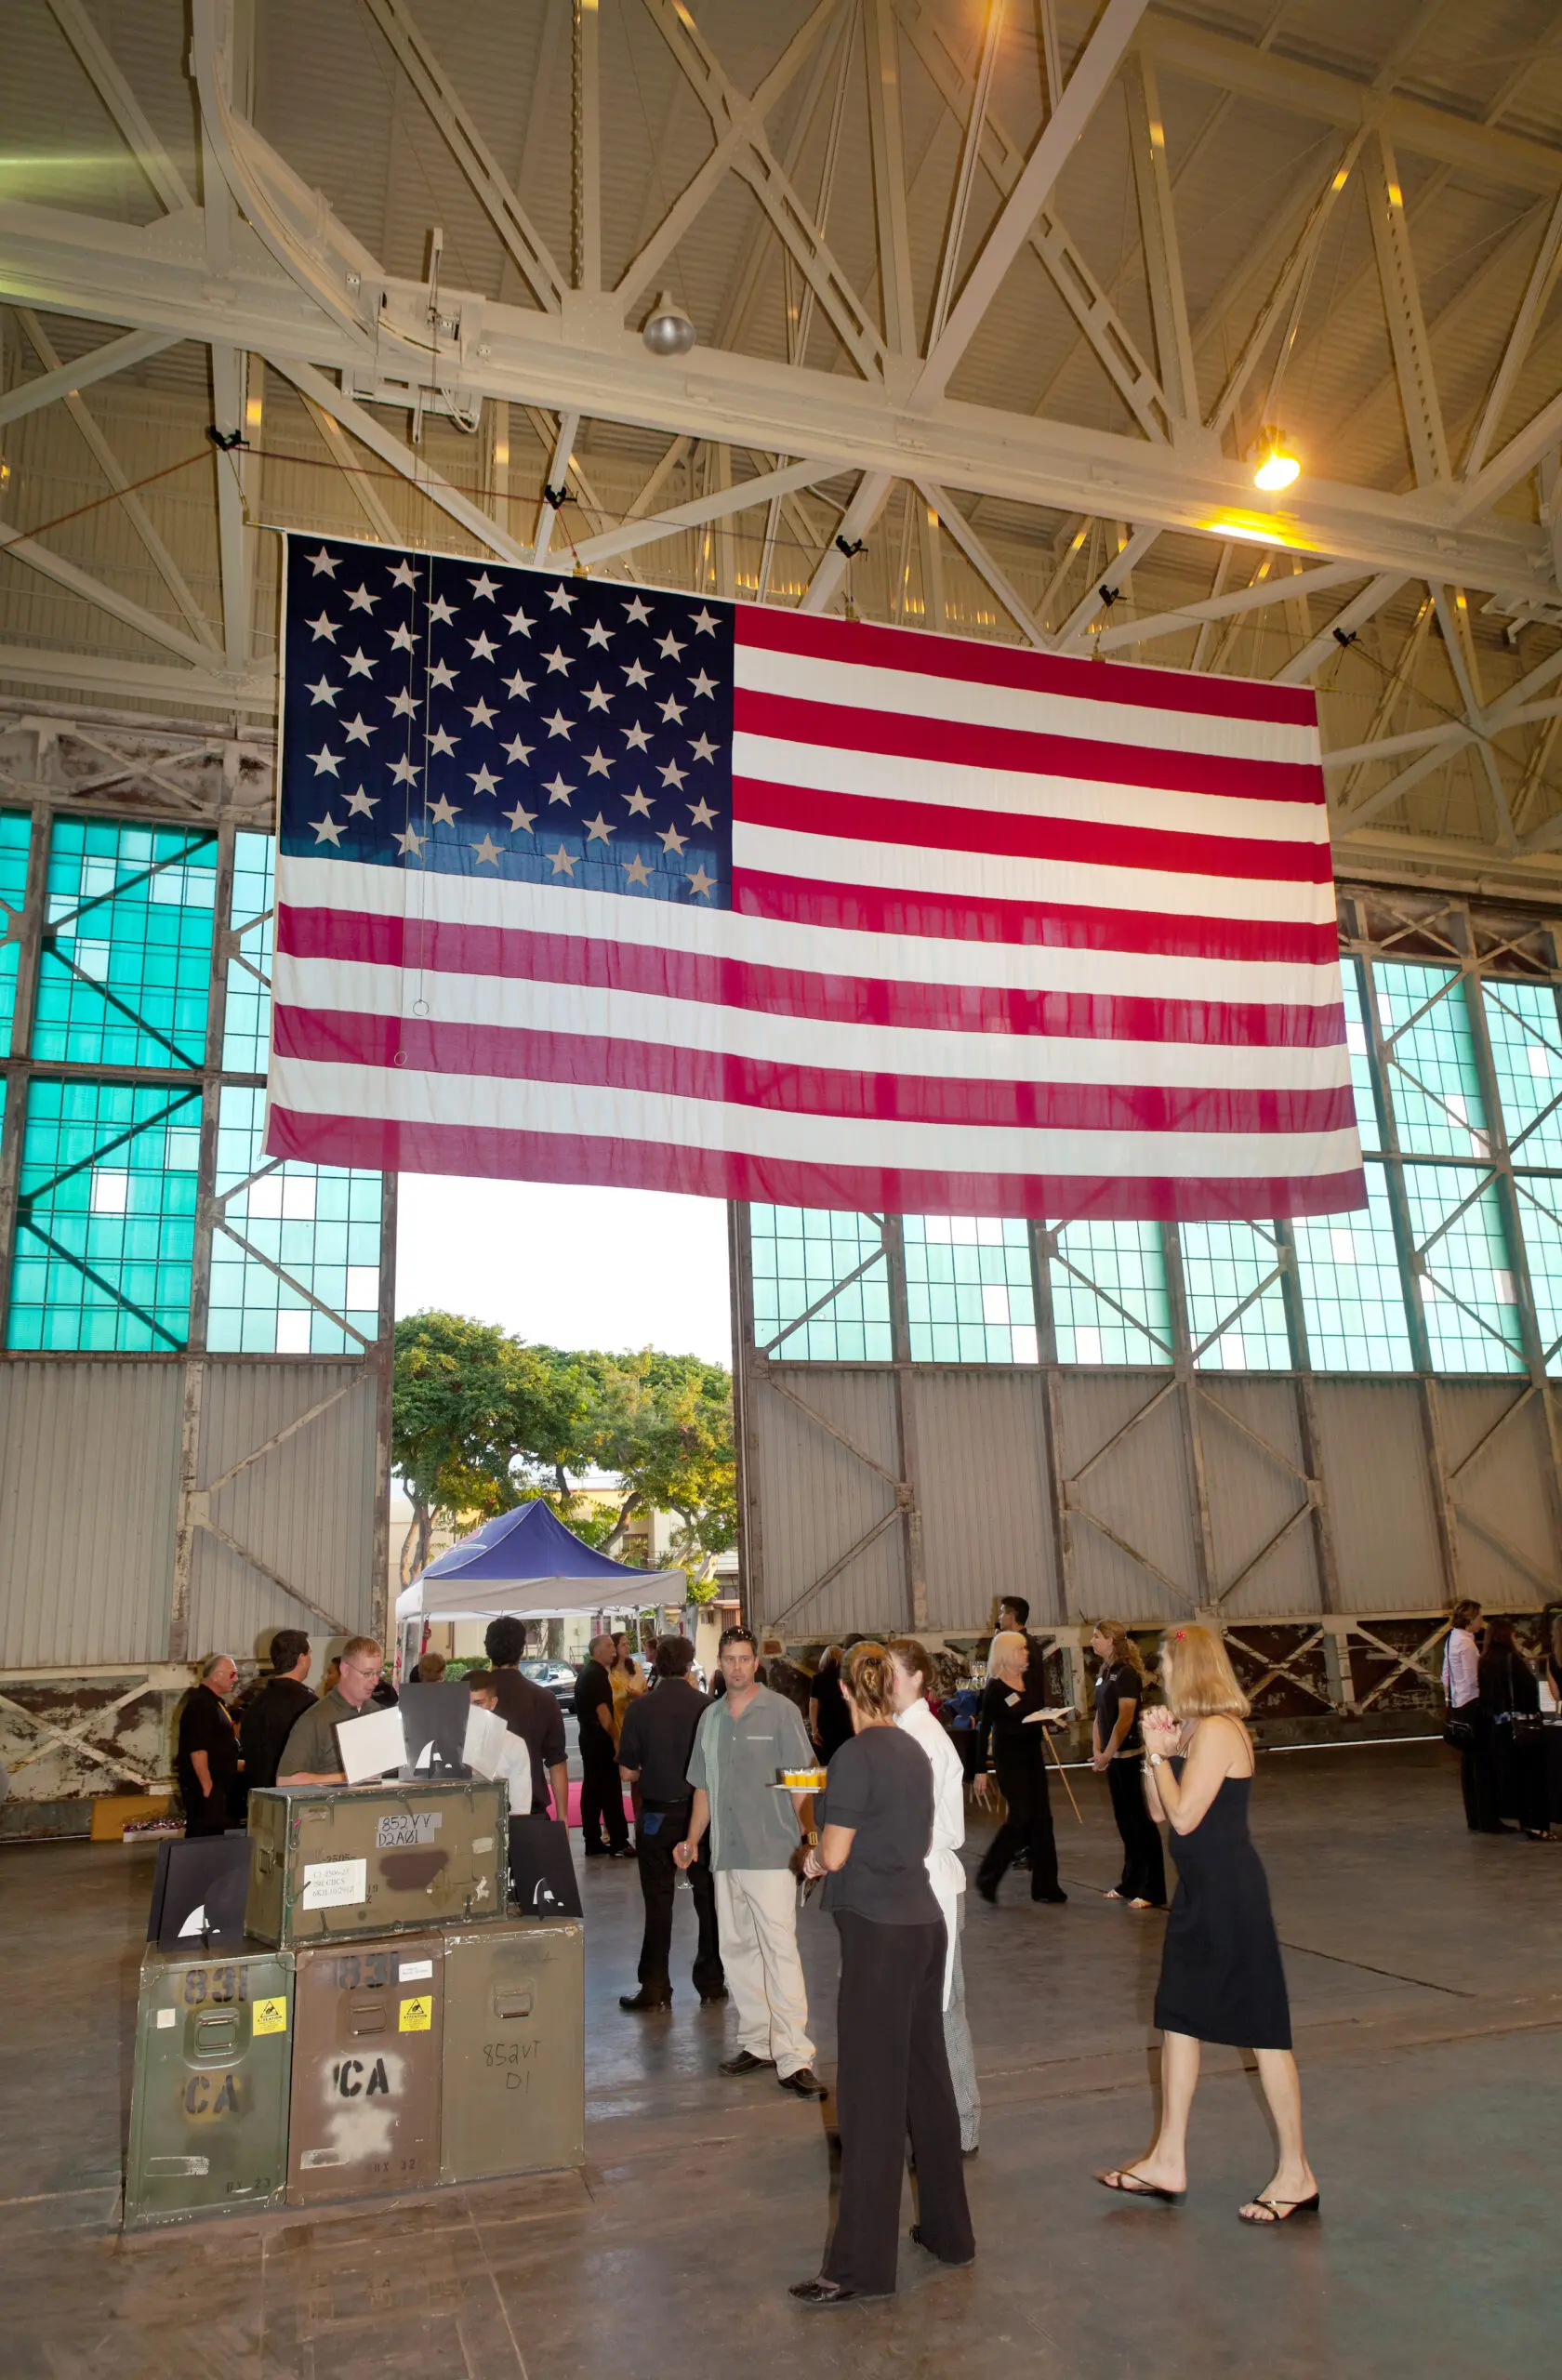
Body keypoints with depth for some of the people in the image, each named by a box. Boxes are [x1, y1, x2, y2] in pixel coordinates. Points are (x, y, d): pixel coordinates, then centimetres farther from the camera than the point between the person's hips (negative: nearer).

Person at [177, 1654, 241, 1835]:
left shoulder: (215, 1702, 15)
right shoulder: (201, 1704, -17)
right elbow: (197, 1750, -23)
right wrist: (208, 1788, -23)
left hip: (218, 1783, 10)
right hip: (204, 1784, -10)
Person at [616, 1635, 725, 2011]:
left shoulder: (640, 1708, -11)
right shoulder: (707, 1706, -10)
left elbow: (626, 1772, -8)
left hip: (657, 1814, -1)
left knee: (658, 1903, 9)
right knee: (708, 1899, 14)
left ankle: (655, 1989, 13)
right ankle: (711, 1983, 22)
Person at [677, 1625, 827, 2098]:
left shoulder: (781, 1711, -4)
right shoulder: (710, 1717, 11)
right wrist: (692, 1839, 10)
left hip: (772, 1852, -5)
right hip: (725, 1854, 6)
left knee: (780, 1951, -8)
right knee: (736, 1951, 11)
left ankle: (793, 2057, -3)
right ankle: (756, 2042, 23)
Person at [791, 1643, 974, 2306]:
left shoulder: (856, 1755, -15)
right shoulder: (915, 1750, 7)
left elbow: (834, 1854, -15)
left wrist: (818, 1851, 7)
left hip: (878, 1933, -8)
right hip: (924, 1923, 8)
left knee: (871, 2096, -1)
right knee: (927, 2080, 18)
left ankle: (859, 2266, 6)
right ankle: (948, 2230, 30)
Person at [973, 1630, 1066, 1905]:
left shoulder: (1031, 1677, 3)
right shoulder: (995, 1688, -14)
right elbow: (984, 1729, -11)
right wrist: (980, 1771, -12)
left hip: (1032, 1753, 6)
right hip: (1009, 1756, -6)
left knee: (1042, 1818, 5)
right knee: (1021, 1816, -10)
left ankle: (1045, 1886, 13)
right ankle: (987, 1877, 7)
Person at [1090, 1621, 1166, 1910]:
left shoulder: (1127, 1673, -14)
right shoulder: (1106, 1672, 11)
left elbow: (1124, 1720, -18)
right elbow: (1099, 1715, 13)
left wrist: (1107, 1755, -14)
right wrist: (1096, 1751, 4)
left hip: (1130, 1756, -8)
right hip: (1114, 1759, 8)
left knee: (1141, 1821, -2)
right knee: (1124, 1821, 14)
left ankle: (1153, 1891, 4)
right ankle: (1130, 1884, 24)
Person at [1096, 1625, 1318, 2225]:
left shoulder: (1217, 1731, -20)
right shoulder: (1193, 1730, 9)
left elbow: (1184, 1815, -22)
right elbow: (1157, 1811, 9)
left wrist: (1159, 1752, -14)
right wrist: (1157, 1750, -3)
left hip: (1230, 1890, -10)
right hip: (1200, 1889, 10)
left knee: (1262, 2026, 2)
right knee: (1178, 2016, 14)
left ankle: (1296, 2173, 16)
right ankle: (1169, 2161, 25)